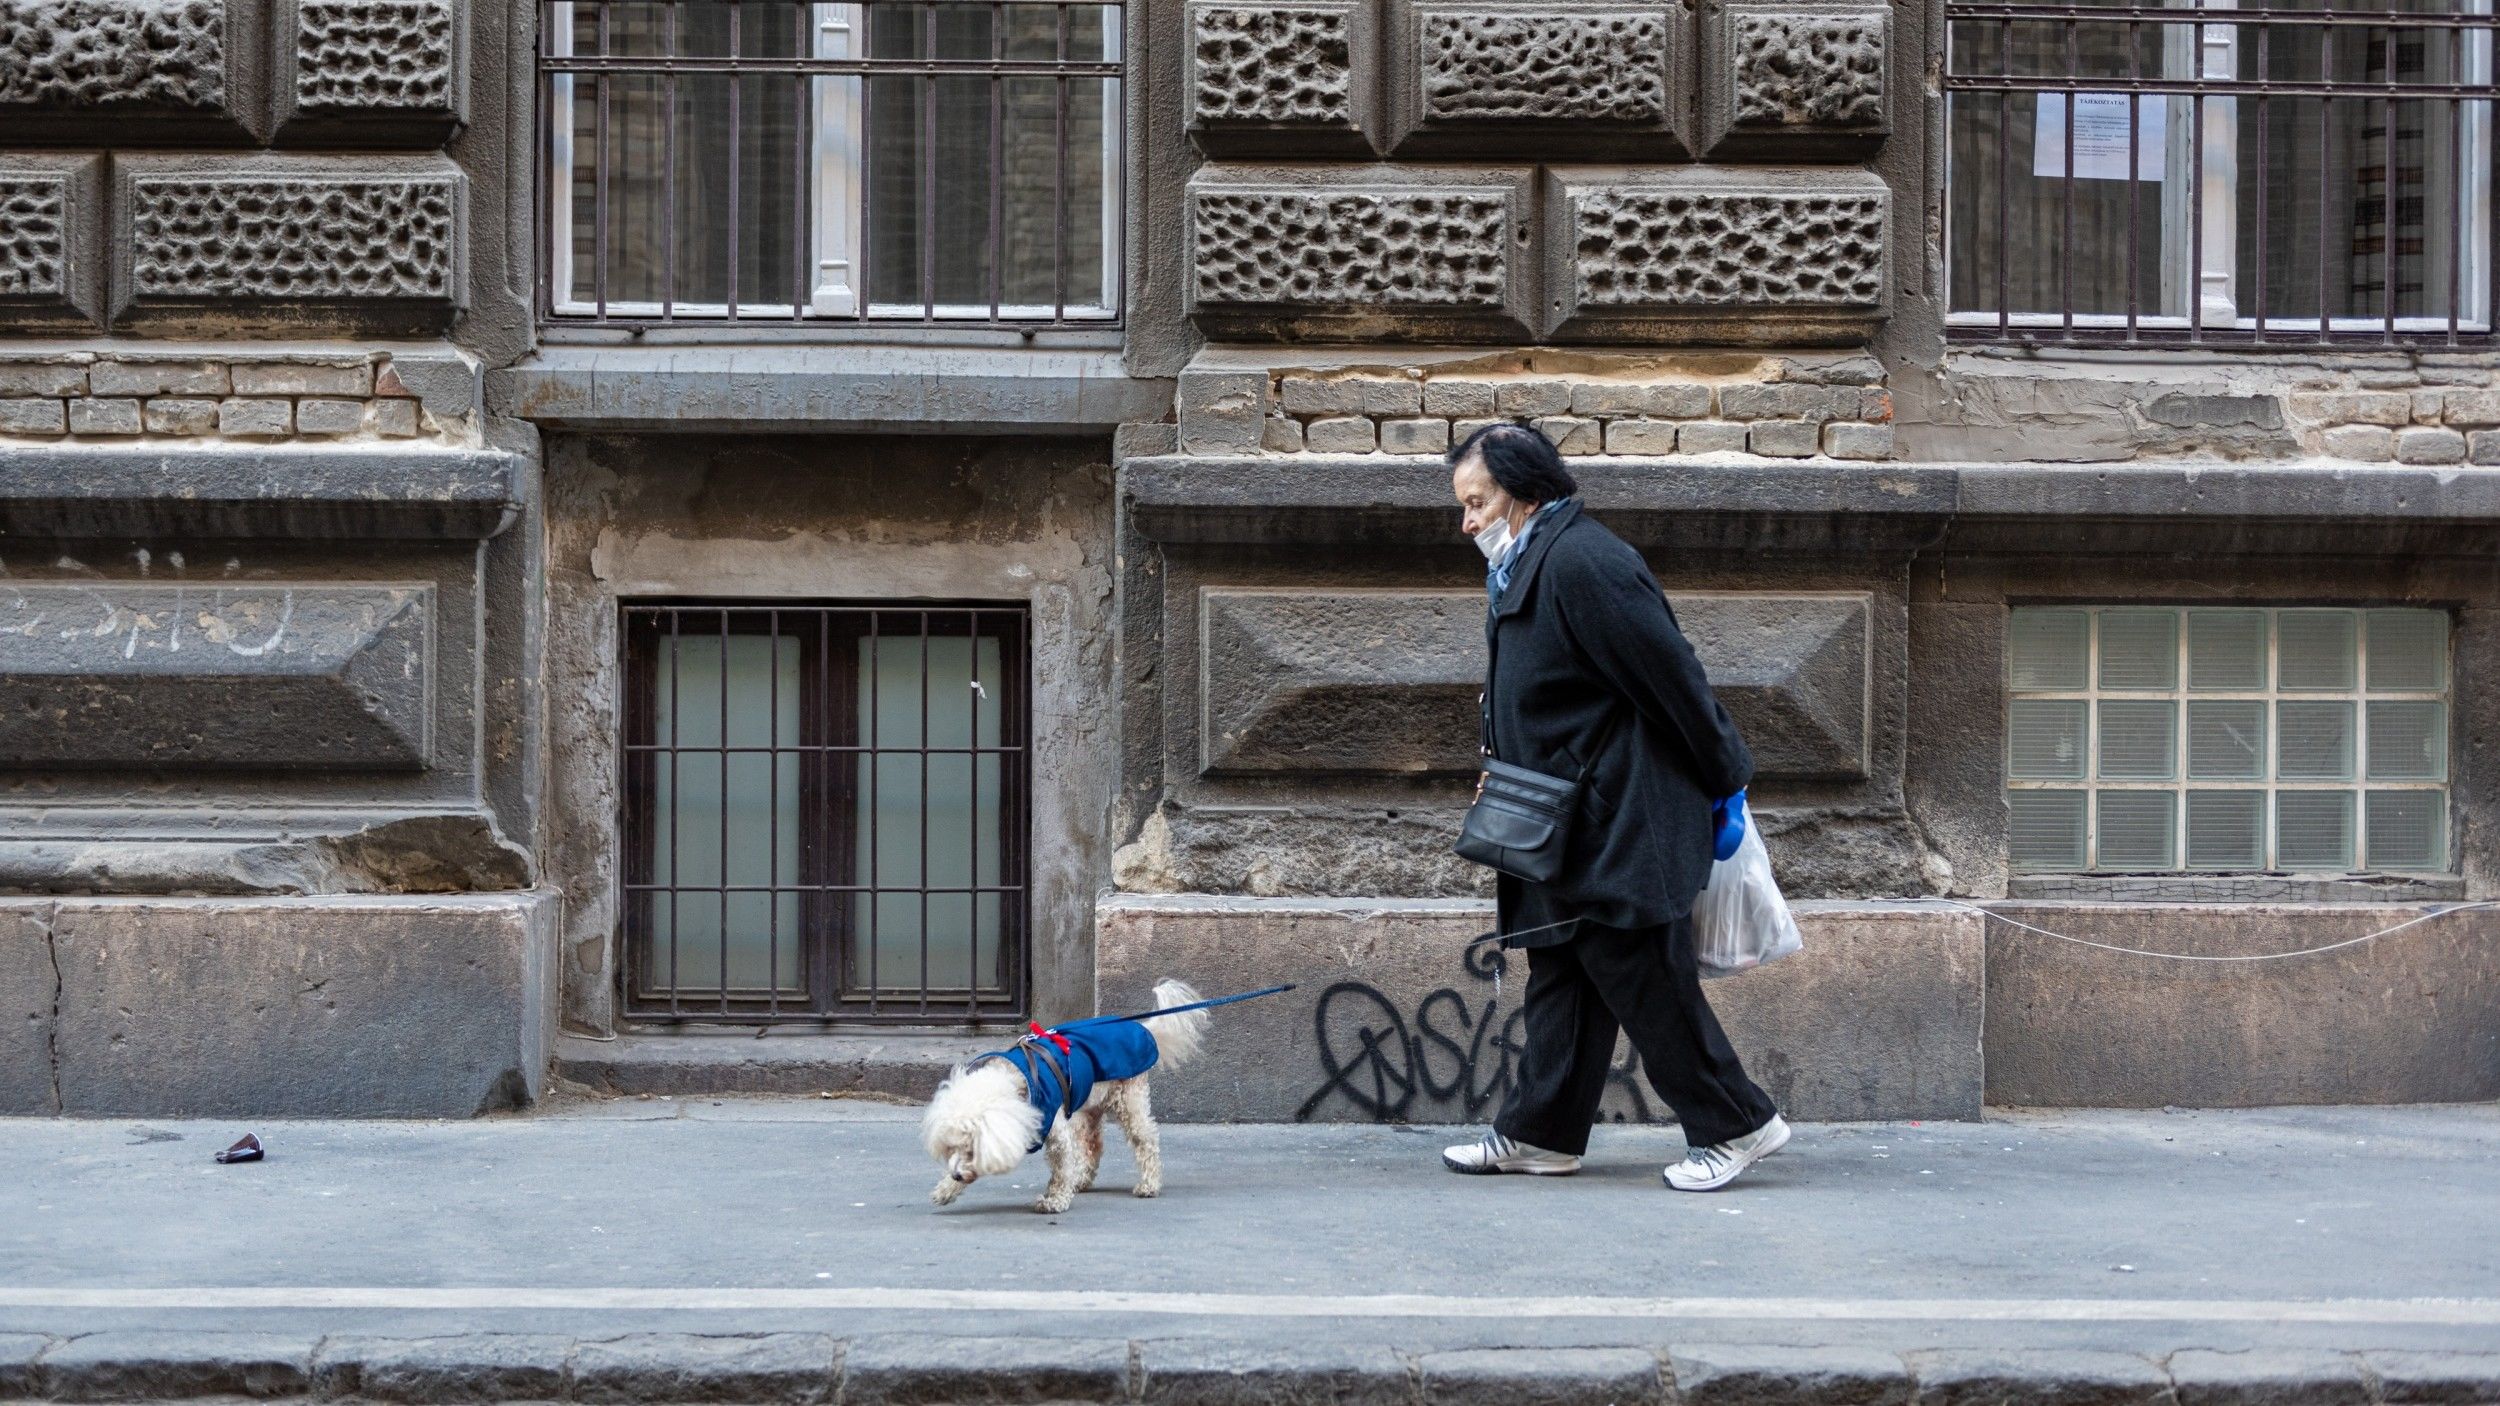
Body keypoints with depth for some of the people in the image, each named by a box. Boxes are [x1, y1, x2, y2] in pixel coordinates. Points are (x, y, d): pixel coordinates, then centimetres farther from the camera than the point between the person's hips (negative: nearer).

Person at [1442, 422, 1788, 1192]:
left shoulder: (1583, 562, -19)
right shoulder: (1525, 568, 14)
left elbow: (1673, 678, -18)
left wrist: (1724, 777, -11)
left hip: (1620, 828, -10)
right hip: (1570, 831, 10)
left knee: (1644, 977, -4)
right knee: (1559, 977, 13)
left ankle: (1736, 1124, 7)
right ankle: (1541, 1134, 20)